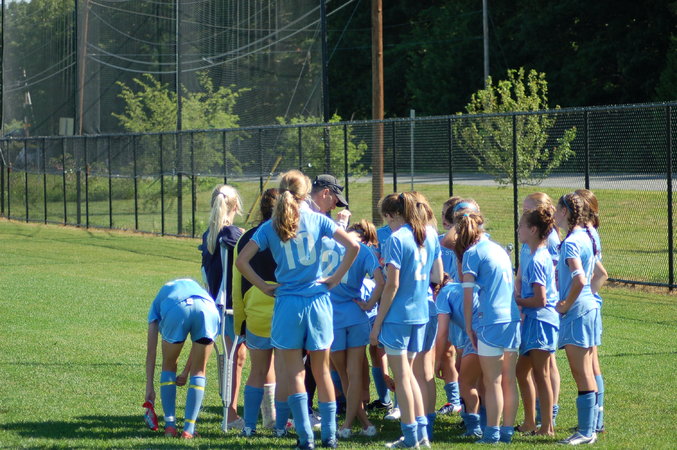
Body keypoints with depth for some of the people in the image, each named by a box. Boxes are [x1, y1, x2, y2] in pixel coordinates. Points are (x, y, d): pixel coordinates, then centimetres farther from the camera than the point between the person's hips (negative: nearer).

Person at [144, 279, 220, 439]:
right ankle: (189, 428, 11)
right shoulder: (193, 284, 44)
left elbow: (151, 350, 31)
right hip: (208, 309, 2)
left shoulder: (158, 301, 37)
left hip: (176, 311, -2)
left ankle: (170, 425, 19)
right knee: (199, 370, 16)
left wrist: (149, 386, 32)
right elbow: (198, 344, 41)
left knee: (169, 366, 21)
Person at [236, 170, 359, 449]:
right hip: (318, 301, 1)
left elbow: (241, 261, -6)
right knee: (322, 371, 12)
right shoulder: (317, 220, 0)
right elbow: (353, 246, -8)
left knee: (294, 373, 5)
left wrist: (264, 287, 2)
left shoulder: (270, 227, 0)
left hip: (288, 303, -1)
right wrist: (335, 279, 0)